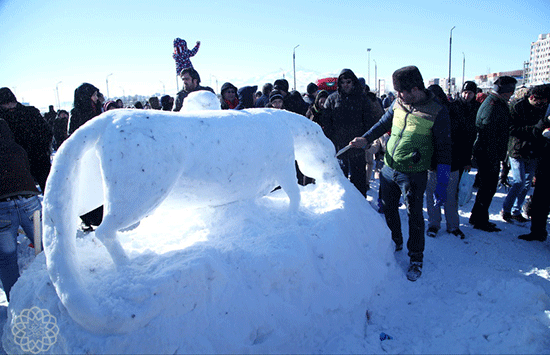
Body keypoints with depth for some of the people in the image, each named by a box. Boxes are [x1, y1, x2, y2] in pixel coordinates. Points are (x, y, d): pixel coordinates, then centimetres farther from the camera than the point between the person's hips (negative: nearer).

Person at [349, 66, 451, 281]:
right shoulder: (398, 103, 0)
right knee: (388, 208, 17)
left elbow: (443, 151, -10)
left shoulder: (437, 113, -14)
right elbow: (383, 124, 17)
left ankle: (416, 259, 24)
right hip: (389, 168, 5)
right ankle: (395, 243, 43)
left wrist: (441, 185, -11)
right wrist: (366, 139, 0)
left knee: (415, 216, 4)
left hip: (413, 174, -5)